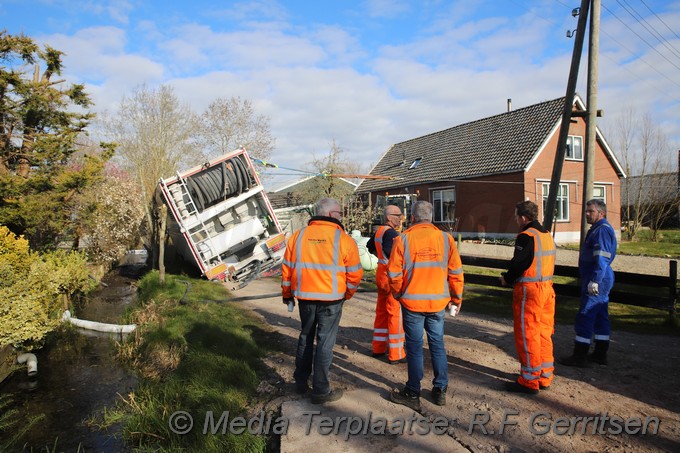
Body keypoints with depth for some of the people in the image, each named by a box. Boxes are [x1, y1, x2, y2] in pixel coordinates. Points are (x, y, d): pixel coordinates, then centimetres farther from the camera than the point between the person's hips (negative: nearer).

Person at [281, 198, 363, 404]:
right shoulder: (344, 239, -9)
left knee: (305, 337, 21)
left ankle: (301, 381, 31)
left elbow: (287, 268, 7)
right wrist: (348, 294, 12)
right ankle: (320, 390, 13)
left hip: (305, 297, 4)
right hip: (331, 299, -4)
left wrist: (287, 293, 19)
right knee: (325, 342, 5)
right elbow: (355, 273, -6)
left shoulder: (298, 236, 2)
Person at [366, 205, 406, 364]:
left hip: (381, 272, 10)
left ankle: (378, 348, 26)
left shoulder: (379, 231, 11)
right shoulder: (391, 233, -18)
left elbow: (370, 246, 27)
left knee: (381, 311, 16)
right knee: (396, 313, -3)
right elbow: (389, 251, -34)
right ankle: (396, 354, 4)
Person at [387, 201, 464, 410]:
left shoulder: (403, 239, -9)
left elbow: (394, 273, -8)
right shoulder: (446, 238, -2)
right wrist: (457, 298, 13)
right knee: (437, 344, 15)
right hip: (438, 301, 3)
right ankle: (440, 390, 23)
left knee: (414, 346, 7)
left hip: (412, 302, -2)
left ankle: (413, 394, 16)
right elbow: (456, 272, 1)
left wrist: (398, 294, 10)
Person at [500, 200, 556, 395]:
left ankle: (529, 381, 9)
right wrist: (511, 276, 14)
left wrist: (506, 279, 0)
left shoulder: (526, 237, -16)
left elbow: (518, 264, -19)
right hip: (547, 288, 9)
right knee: (544, 334, 15)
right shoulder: (547, 235, 12)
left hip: (529, 291, -9)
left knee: (527, 336, 1)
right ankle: (544, 377, 26)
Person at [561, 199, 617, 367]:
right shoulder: (598, 229, 17)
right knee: (600, 316, 15)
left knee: (585, 317, -6)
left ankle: (579, 356, 0)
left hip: (597, 280, -11)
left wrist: (594, 281, -26)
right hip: (601, 280, 11)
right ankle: (600, 354, 24)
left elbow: (602, 259, -24)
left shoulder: (602, 230, -17)